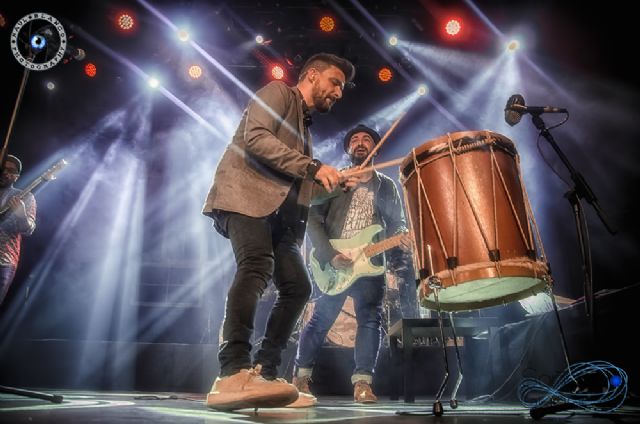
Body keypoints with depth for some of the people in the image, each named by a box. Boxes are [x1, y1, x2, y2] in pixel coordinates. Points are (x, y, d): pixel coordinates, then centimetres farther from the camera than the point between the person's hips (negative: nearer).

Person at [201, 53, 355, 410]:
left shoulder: (305, 127, 30)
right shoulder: (278, 92, 6)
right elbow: (256, 138, -14)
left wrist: (336, 182, 11)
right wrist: (313, 167, -17)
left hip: (278, 212, 9)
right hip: (245, 196, -9)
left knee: (298, 287, -1)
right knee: (257, 266, -31)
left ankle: (263, 374, 4)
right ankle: (233, 375, -37)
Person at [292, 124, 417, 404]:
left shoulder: (387, 186, 14)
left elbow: (397, 224, 9)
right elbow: (314, 220, -3)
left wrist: (403, 239, -15)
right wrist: (330, 255, -14)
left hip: (371, 263, 2)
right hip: (332, 263, -2)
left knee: (371, 319, -5)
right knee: (320, 319, 5)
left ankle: (362, 383, 3)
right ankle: (300, 378, 18)